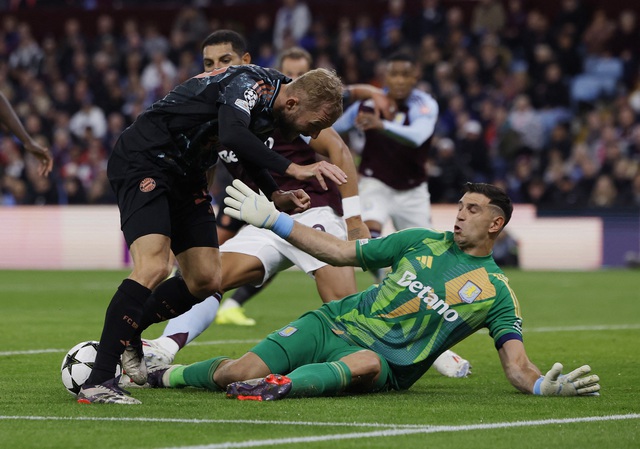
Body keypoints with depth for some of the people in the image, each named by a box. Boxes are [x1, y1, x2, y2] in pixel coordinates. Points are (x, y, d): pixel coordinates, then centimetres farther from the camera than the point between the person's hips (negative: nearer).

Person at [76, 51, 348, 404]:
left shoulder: (272, 106, 3)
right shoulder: (251, 84, -24)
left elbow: (246, 157, 19)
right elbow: (232, 136, -43)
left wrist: (277, 197, 3)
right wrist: (293, 170, -45)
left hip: (185, 176, 10)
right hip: (143, 161, -10)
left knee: (205, 281, 5)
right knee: (153, 268, -24)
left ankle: (126, 335, 24)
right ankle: (98, 382, -23)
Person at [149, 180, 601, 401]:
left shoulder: (497, 293, 3)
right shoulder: (423, 242, 11)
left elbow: (516, 363, -4)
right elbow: (341, 251, 16)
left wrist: (546, 385, -28)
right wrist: (272, 219, 12)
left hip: (384, 365, -3)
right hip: (334, 324, 3)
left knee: (365, 364, -43)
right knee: (238, 373, -15)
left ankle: (279, 385, -64)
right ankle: (164, 373, 11)